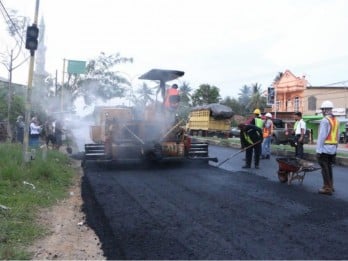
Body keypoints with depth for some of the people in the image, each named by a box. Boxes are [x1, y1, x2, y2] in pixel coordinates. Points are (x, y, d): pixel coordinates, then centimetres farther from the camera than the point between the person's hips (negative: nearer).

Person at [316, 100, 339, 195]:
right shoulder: (336, 120, 11)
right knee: (329, 167, 17)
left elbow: (321, 136, -17)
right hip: (333, 149, 8)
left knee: (325, 168, -1)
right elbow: (337, 136, 13)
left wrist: (318, 150, -14)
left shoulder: (325, 120, -14)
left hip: (325, 148, -8)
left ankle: (327, 188, 2)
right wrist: (335, 145, 20)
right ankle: (330, 186, 24)